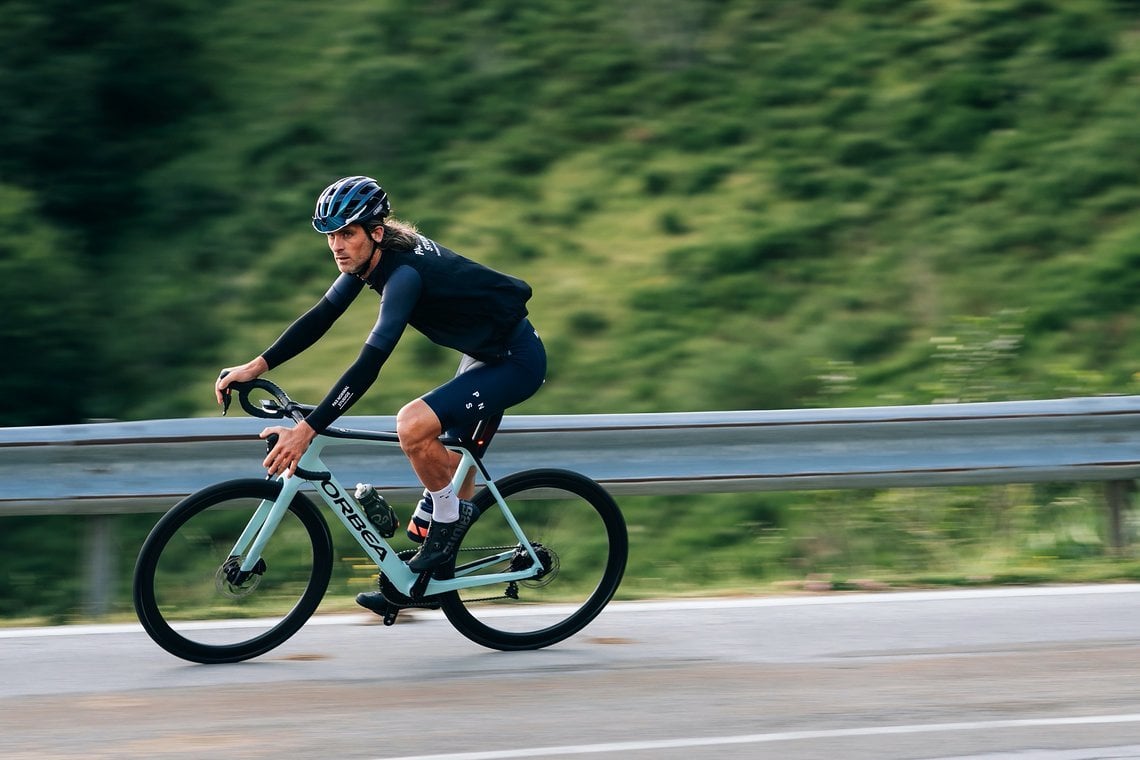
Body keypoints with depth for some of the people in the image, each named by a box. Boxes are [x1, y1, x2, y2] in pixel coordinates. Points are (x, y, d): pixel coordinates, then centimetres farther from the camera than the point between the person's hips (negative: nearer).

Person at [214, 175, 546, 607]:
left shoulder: (403, 273, -30)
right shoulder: (370, 257, -3)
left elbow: (369, 364, -35)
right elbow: (321, 317, 4)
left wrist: (307, 430, -37)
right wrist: (257, 365, -6)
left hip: (515, 361, -10)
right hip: (484, 355, 10)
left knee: (413, 425, -26)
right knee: (452, 468, 15)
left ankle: (448, 518, -5)